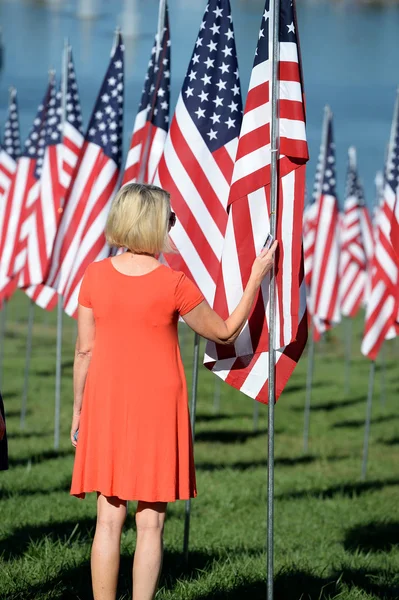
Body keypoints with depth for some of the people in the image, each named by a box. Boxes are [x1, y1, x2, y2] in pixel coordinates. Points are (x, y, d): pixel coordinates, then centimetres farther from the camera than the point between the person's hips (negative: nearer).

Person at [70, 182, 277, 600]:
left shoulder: (96, 276, -2)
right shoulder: (174, 284, -11)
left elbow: (85, 350, 2)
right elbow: (225, 333, 1)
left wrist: (78, 410, 11)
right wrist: (256, 278, 8)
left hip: (106, 403, 3)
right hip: (157, 405, -3)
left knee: (108, 519, 7)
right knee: (150, 523, 2)